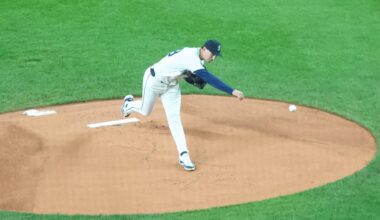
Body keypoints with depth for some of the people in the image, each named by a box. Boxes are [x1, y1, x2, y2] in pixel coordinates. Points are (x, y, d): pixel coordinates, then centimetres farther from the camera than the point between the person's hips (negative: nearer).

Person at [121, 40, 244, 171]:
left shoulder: (196, 54, -9)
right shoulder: (191, 57, -37)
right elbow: (208, 78, -47)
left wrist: (197, 79, -12)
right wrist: (233, 91, -53)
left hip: (171, 85, 7)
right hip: (154, 80, -7)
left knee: (174, 118, -4)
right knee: (145, 111, 14)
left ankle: (183, 155, -9)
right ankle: (129, 104, 49)